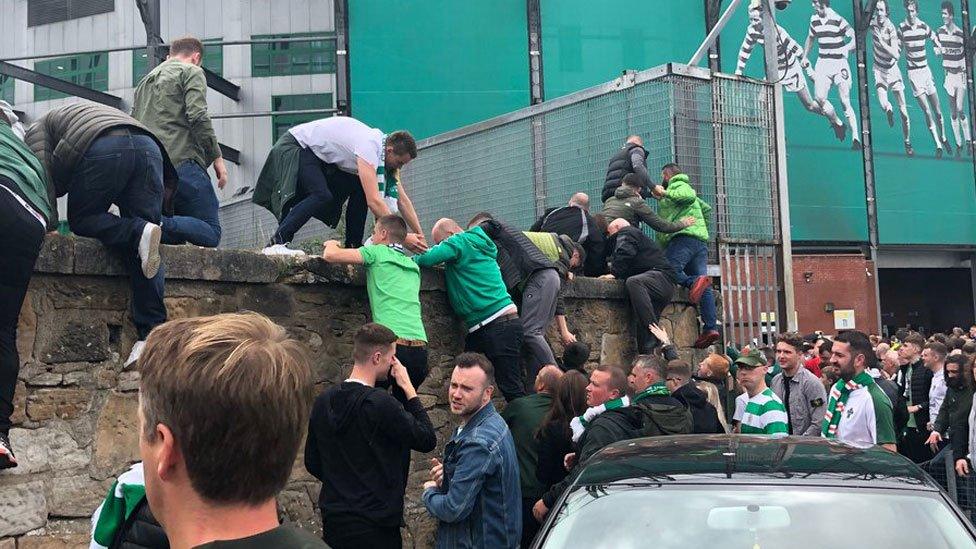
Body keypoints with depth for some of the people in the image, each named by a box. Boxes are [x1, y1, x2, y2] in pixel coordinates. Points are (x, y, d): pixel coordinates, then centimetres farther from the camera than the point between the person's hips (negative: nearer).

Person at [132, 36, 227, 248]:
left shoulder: (145, 81, 29)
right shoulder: (191, 72, 6)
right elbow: (197, 117, -10)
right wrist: (217, 157, -5)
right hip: (182, 163, -7)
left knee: (175, 235, 12)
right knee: (211, 233, -8)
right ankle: (159, 223, -32)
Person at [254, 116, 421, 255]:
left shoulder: (386, 148, -3)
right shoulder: (369, 149, -32)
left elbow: (402, 199, 1)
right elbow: (374, 201, -38)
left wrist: (420, 235, -5)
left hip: (320, 154, 10)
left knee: (359, 189, 2)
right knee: (321, 196, -29)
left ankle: (353, 246, 4)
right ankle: (275, 244, -29)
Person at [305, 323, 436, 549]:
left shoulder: (323, 401, 2)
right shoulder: (380, 404, -20)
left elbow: (312, 463, 11)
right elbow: (427, 440, -10)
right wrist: (409, 389, -5)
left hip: (332, 520, 7)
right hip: (374, 526, -7)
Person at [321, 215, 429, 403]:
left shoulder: (377, 253, 6)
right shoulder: (413, 267, 23)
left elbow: (330, 255, 1)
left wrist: (331, 244, 26)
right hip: (421, 347, 6)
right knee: (403, 403, 18)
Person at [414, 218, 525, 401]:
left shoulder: (461, 241, -6)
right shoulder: (475, 244, 21)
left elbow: (428, 258, -16)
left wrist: (410, 260, 3)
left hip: (499, 325, -10)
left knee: (511, 388, -9)